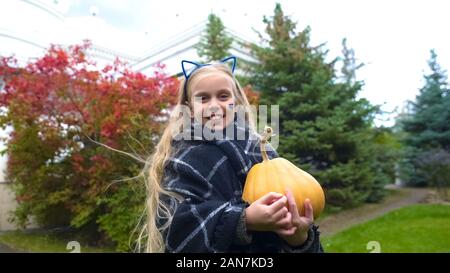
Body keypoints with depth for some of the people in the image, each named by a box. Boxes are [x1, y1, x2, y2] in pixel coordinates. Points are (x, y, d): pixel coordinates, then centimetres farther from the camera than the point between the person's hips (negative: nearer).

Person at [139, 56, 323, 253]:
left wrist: (300, 237, -28)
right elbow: (179, 224, -22)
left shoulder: (259, 150, -6)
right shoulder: (183, 160, -12)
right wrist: (244, 220, -32)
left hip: (266, 248, 3)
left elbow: (288, 206, -9)